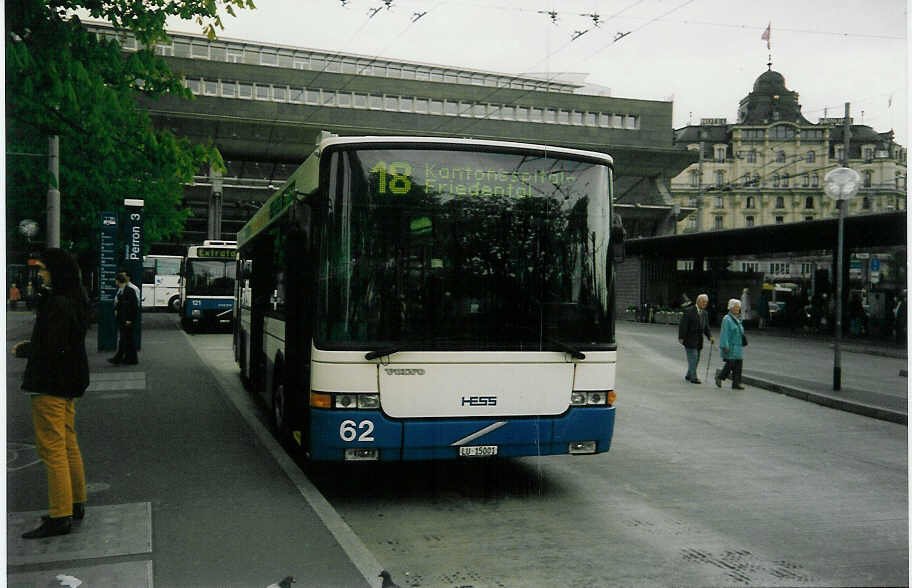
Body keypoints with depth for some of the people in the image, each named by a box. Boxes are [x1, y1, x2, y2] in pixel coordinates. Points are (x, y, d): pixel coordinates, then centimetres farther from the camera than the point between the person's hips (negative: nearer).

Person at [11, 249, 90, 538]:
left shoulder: (58, 304, -21)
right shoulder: (74, 300, 10)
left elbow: (51, 348, -24)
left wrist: (23, 350, -8)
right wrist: (30, 346, 7)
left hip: (50, 386, -10)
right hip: (69, 382, 11)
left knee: (53, 449, -5)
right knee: (69, 444, 18)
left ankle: (60, 516, 0)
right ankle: (76, 504, 28)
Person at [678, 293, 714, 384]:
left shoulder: (704, 313, 11)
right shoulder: (689, 311, -10)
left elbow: (706, 327, 13)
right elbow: (683, 325, -14)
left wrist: (710, 337, -4)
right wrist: (681, 338, -18)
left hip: (699, 341, 7)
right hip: (690, 340, -7)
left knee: (696, 359, 11)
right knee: (693, 358, -8)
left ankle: (689, 376, 24)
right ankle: (693, 378, -3)